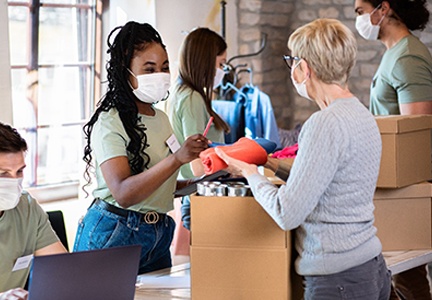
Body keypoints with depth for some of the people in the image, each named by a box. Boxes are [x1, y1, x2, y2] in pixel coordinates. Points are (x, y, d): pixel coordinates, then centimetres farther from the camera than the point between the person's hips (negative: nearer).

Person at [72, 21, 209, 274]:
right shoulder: (109, 123, -13)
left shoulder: (162, 119, 11)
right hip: (113, 234, -7)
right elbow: (123, 193, -27)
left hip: (158, 236, 7)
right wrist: (176, 159, -36)